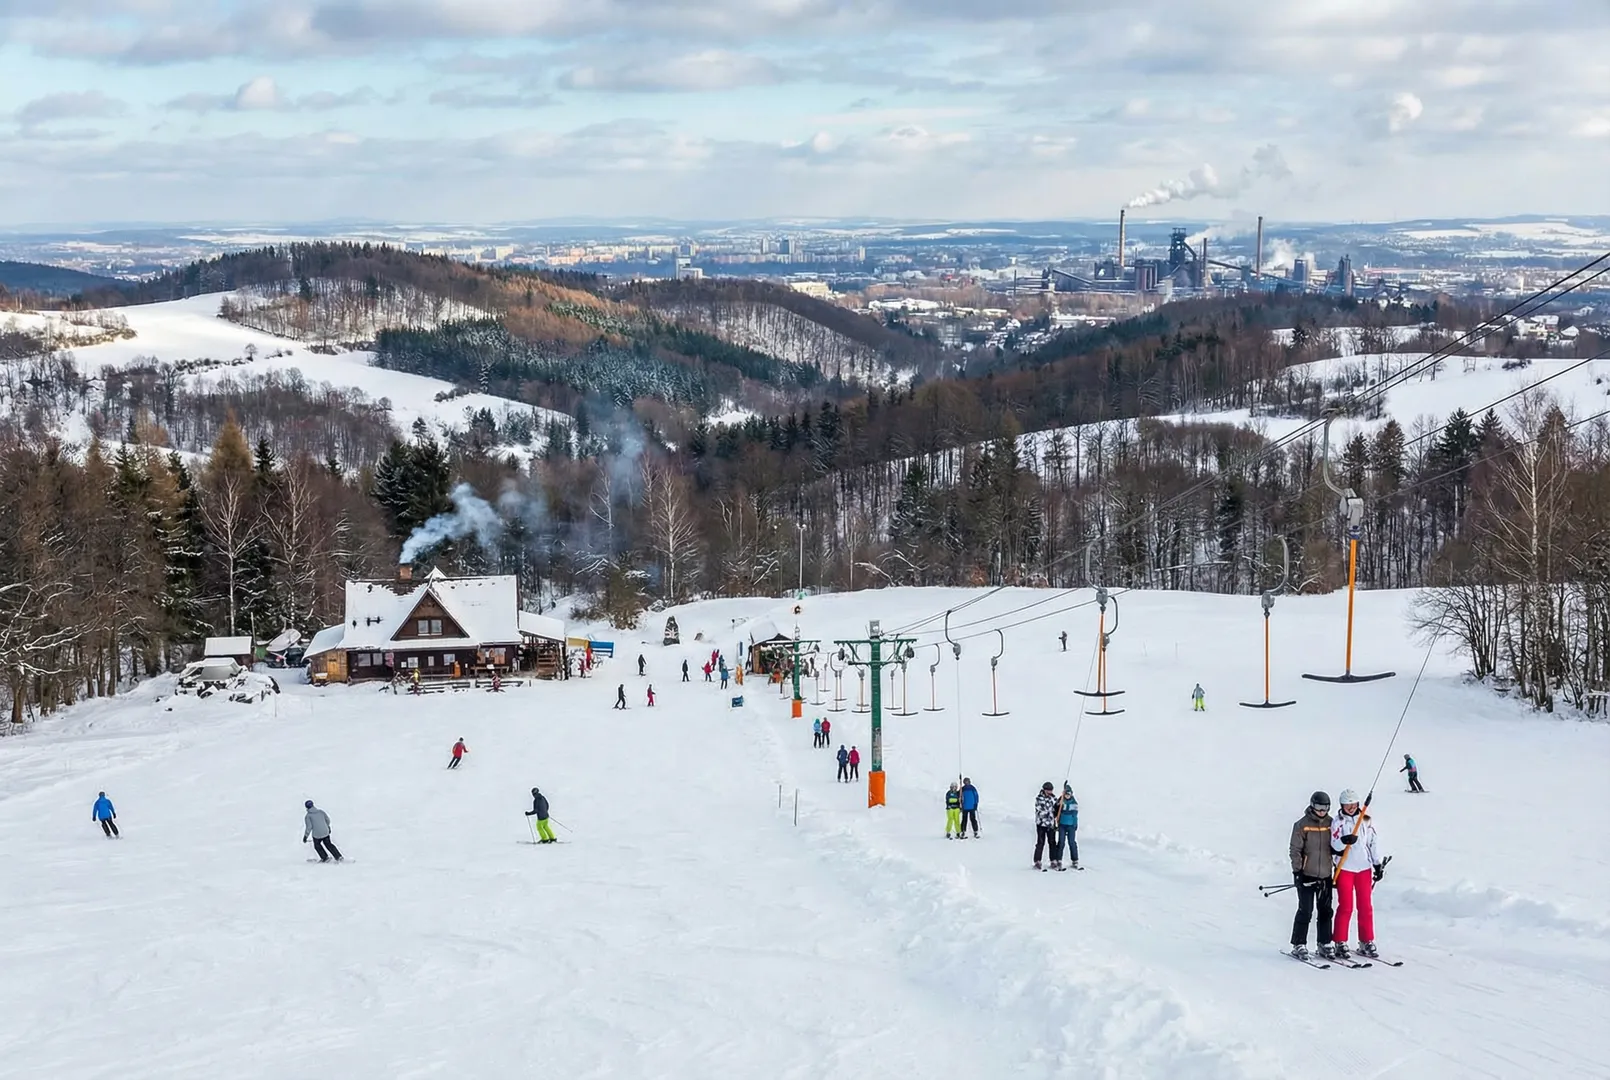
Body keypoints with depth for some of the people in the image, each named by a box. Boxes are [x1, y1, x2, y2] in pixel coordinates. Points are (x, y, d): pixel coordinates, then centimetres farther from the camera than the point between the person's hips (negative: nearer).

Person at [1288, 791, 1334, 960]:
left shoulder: (1331, 823, 7)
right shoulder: (1302, 825, -6)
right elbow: (1295, 850, -5)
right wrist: (1297, 871, -11)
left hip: (1325, 875, 4)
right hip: (1307, 875, -4)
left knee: (1326, 911, 8)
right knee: (1305, 911, -4)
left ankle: (1325, 944, 17)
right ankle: (1299, 945, 4)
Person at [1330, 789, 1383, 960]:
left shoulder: (1366, 821, 7)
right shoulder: (1338, 822, -2)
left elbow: (1374, 843, 11)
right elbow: (1335, 847, -11)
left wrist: (1377, 864, 9)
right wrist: (1344, 841, -32)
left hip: (1364, 868, 3)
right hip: (1345, 869, -3)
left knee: (1366, 906, 6)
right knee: (1345, 907, -2)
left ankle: (1367, 942, 13)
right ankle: (1340, 943, 4)